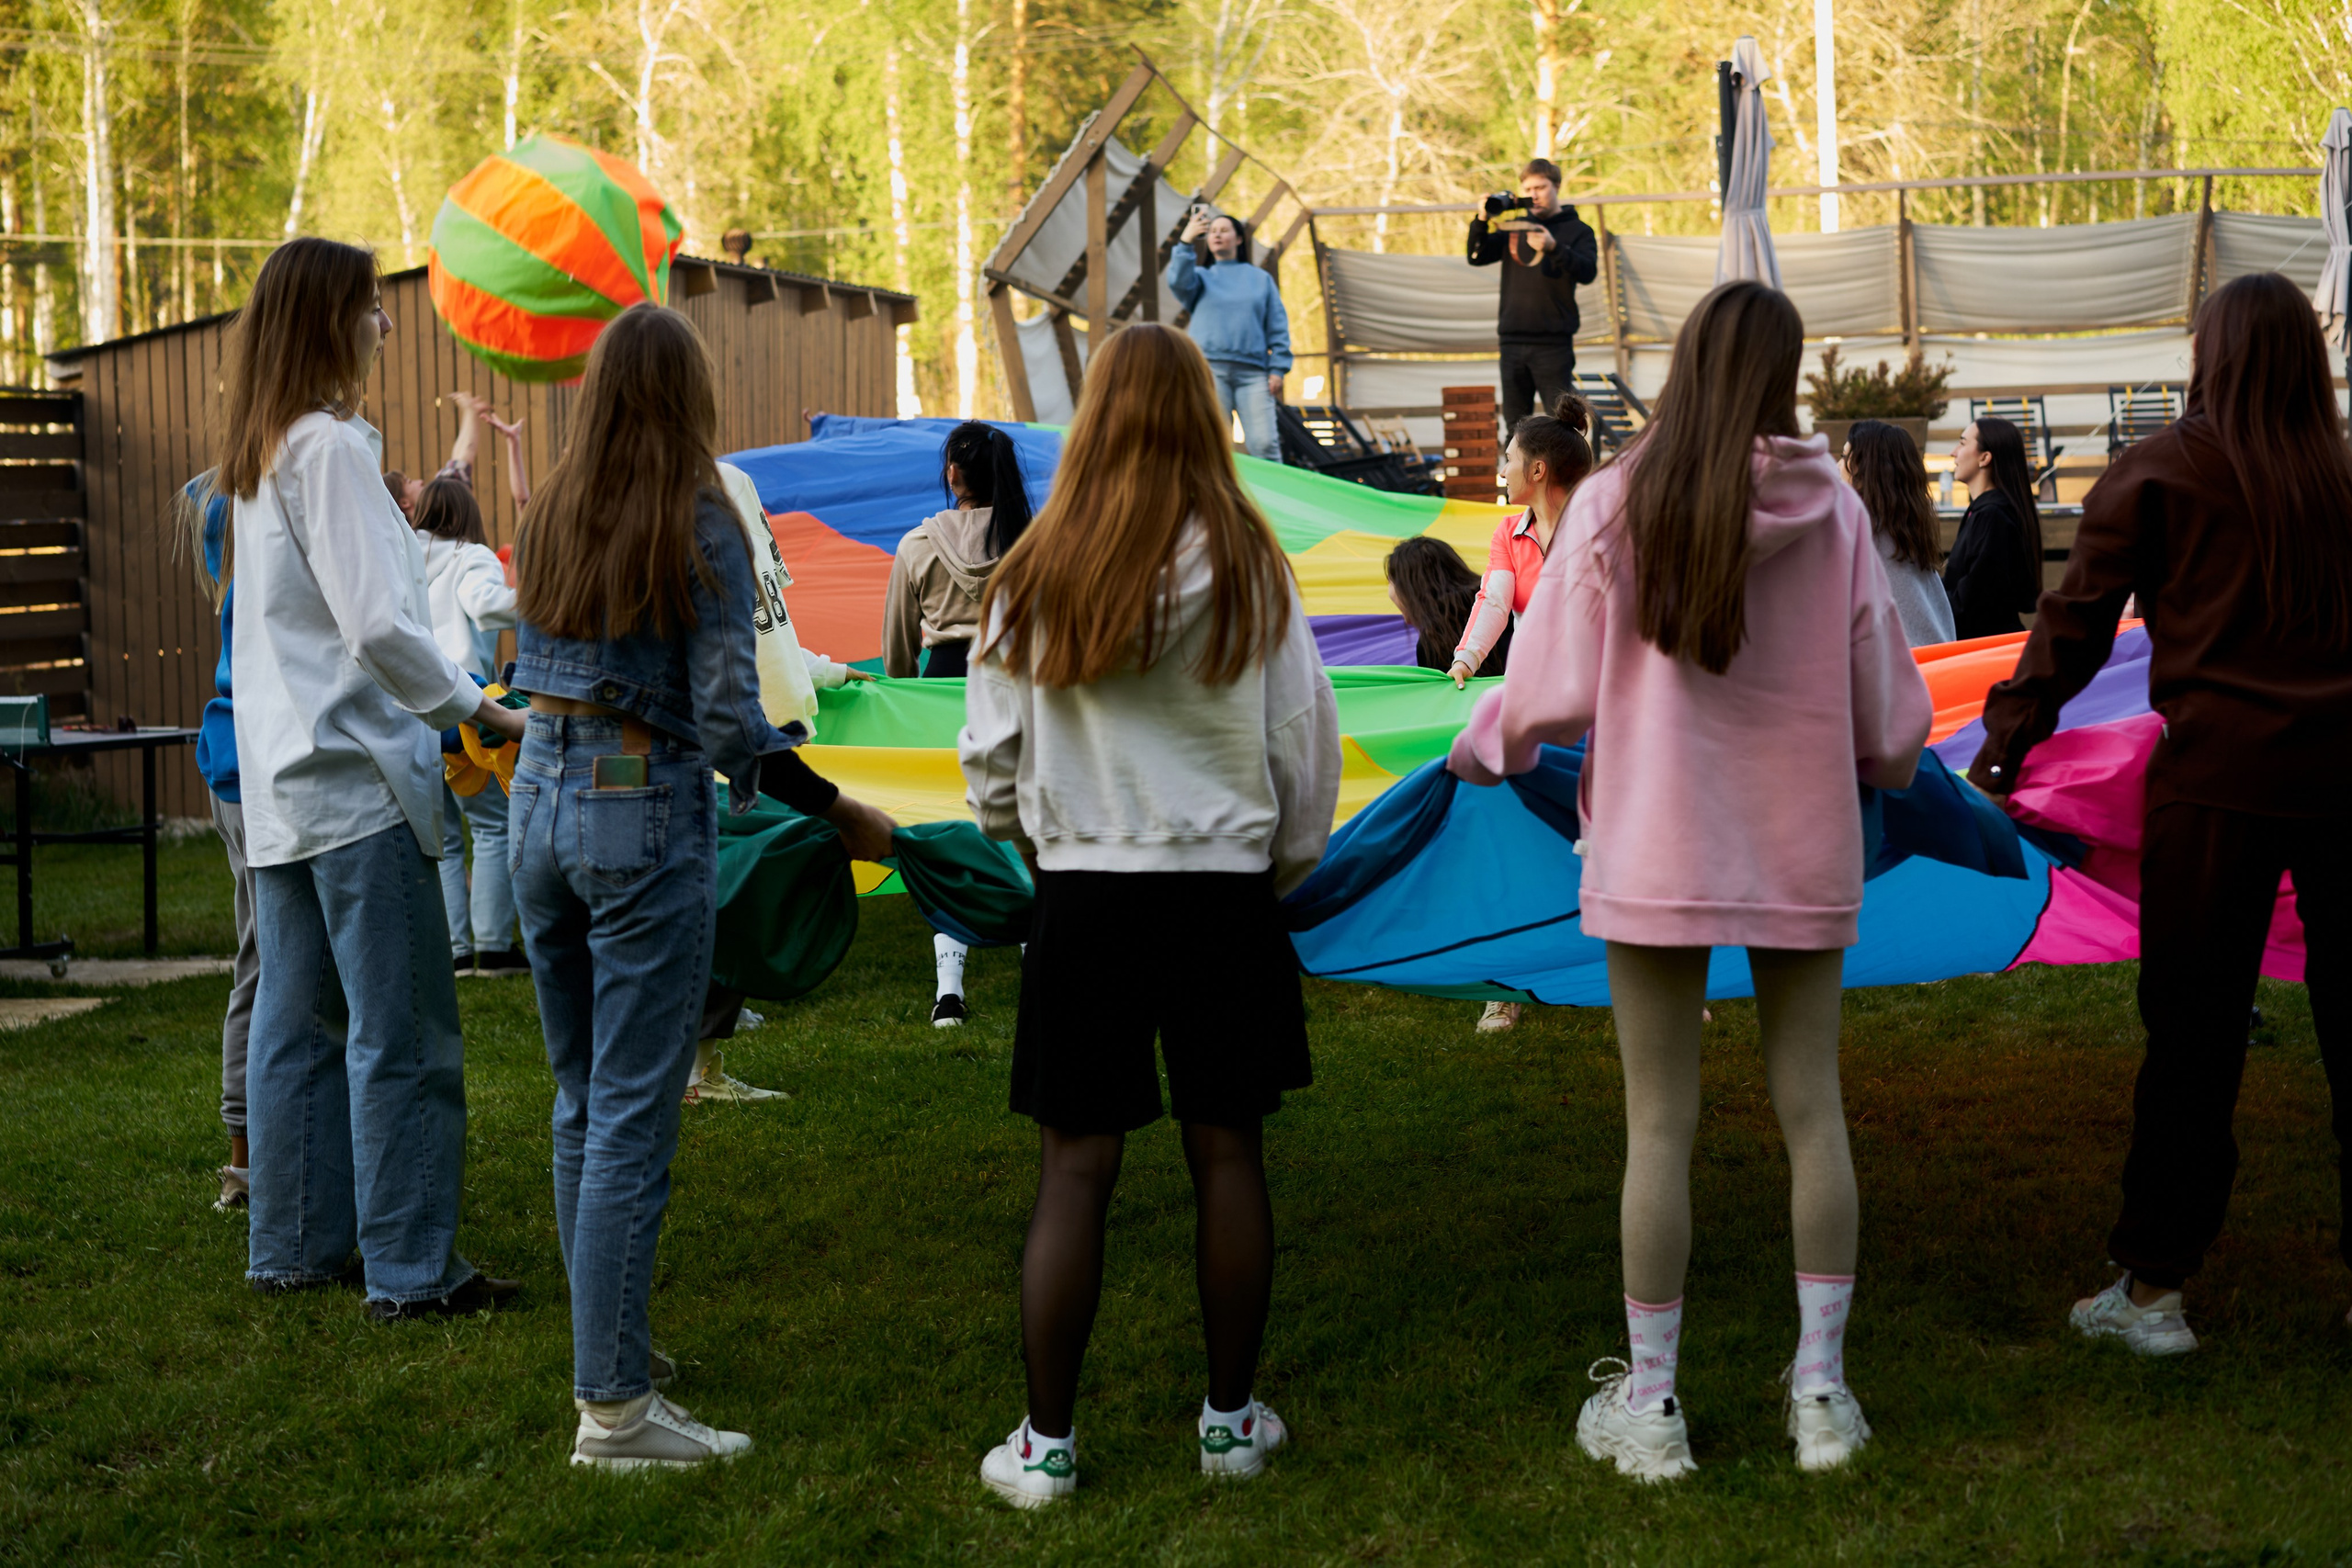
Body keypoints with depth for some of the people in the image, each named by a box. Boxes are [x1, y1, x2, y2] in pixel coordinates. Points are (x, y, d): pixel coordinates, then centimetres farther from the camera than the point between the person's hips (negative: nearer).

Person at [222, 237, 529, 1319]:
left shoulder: (260, 454, 16)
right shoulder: (330, 447, -13)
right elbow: (379, 625, -20)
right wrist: (480, 713, -10)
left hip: (282, 781, 10)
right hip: (357, 778, -10)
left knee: (297, 1024, 13)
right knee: (401, 1035, -6)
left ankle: (295, 1246, 19)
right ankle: (410, 1269, -3)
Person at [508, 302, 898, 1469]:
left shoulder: (547, 522, 7)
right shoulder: (702, 531, -10)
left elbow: (531, 671, 14)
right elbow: (728, 719, -14)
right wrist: (838, 813, -4)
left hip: (542, 800, 7)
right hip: (645, 816, -7)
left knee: (581, 1101, 17)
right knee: (633, 1118, -4)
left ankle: (610, 1342, 29)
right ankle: (612, 1406, -3)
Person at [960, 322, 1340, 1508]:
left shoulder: (1035, 574, -4)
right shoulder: (1250, 567, -4)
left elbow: (991, 755, 4)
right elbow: (1305, 741, 4)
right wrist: (1285, 865, 19)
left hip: (1083, 891, 0)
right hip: (1225, 887, 0)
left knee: (1075, 1166, 4)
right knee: (1227, 1153, 10)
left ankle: (1046, 1442, 8)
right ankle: (1232, 1418, 20)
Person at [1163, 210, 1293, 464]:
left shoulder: (1261, 278, 19)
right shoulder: (1201, 276, 18)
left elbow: (1278, 327, 13)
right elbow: (1178, 281, -6)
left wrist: (1277, 369, 1)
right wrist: (1186, 241, -21)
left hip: (1253, 371, 0)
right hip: (1209, 368, 0)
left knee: (1265, 443, -12)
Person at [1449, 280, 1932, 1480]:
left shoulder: (1616, 502, -8)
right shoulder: (1832, 509, -4)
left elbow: (1555, 687, -5)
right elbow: (1885, 701, 4)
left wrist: (1486, 744, 16)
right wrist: (1887, 763, 26)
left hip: (1658, 852, -1)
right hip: (1804, 848, 2)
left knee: (1660, 1122, 4)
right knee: (1810, 1108, 11)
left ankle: (1649, 1405, 12)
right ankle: (1821, 1391, 17)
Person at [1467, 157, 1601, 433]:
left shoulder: (1577, 231, 2)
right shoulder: (1513, 228, 13)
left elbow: (1587, 272, -13)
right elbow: (1477, 257, 8)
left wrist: (1553, 248, -29)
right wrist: (1481, 222, -9)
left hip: (1553, 343, -4)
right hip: (1513, 340, 4)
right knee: (1515, 425, 6)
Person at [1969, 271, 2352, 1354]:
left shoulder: (2161, 471, -1)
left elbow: (2076, 622, -1)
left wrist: (2005, 747, 5)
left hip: (2220, 775, -3)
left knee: (2193, 1035, 2)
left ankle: (2153, 1287, 7)